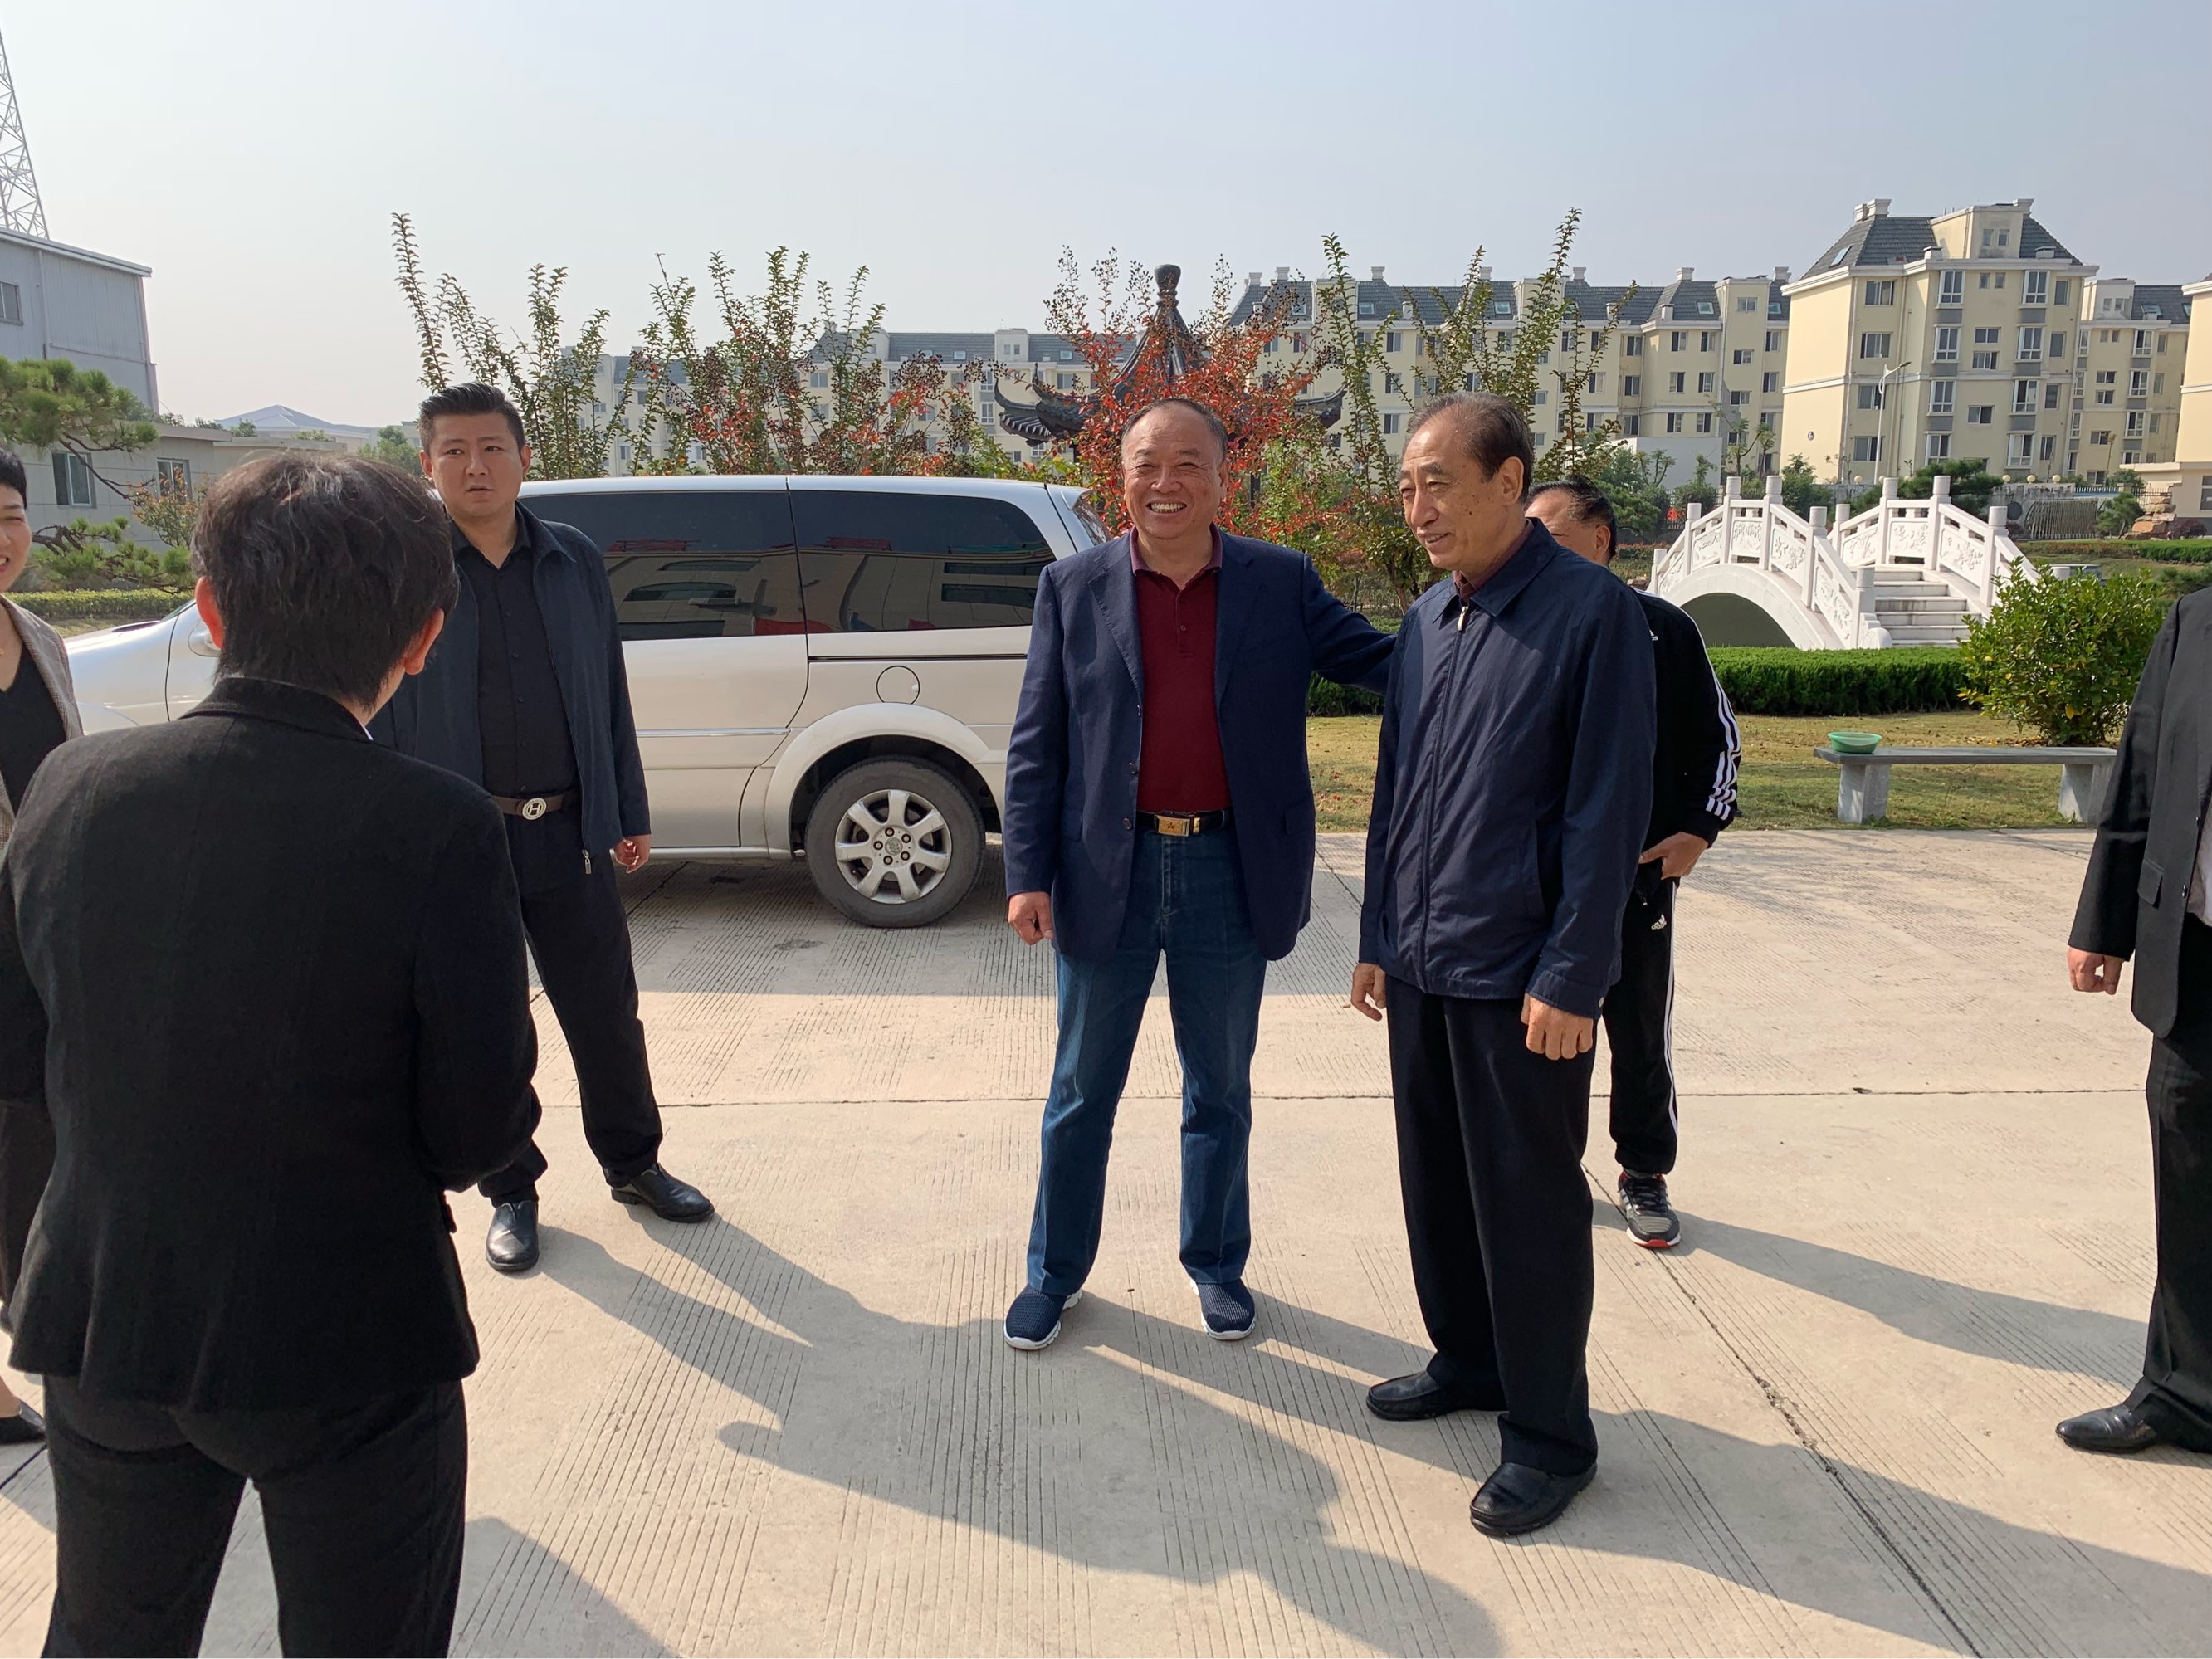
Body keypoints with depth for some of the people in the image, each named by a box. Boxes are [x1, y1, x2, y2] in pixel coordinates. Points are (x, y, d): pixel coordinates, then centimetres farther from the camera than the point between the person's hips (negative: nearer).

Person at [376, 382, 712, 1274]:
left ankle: (633, 1163, 31)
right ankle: (510, 1192, 27)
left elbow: (609, 694, 10)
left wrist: (629, 816, 8)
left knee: (607, 1017, 11)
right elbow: (382, 715, -3)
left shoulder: (575, 560, 6)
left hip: (570, 833, 2)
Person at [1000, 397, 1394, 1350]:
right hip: (1109, 870, 0)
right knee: (1082, 1091, 13)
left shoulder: (1281, 582, 1)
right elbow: (1035, 745, 0)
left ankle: (1216, 1263, 36)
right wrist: (1027, 874, -7)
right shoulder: (1074, 588, 0)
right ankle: (1055, 1272, 31)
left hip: (1231, 872, 1)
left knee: (1220, 1091, 16)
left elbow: (1385, 662, -2)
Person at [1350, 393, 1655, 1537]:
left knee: (1527, 1203, 4)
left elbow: (1608, 809, -14)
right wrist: (1378, 939, 14)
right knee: (1435, 1182, 17)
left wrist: (1571, 978, -16)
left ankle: (1550, 1432, 21)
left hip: (1520, 974, -6)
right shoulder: (1427, 620, 9)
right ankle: (1468, 1362, 37)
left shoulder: (1592, 613, -11)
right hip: (1421, 965, 7)